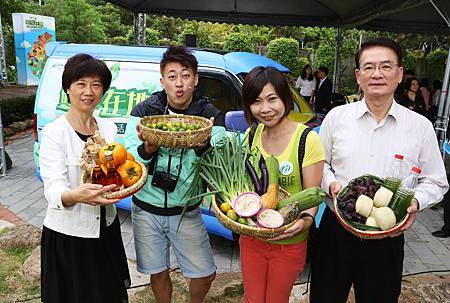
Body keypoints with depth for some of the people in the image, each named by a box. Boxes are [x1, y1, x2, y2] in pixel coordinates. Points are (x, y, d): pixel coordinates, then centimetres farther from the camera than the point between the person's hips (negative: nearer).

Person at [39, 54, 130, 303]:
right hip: (67, 235, -5)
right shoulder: (54, 132, -15)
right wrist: (76, 195, -46)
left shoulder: (109, 128, 2)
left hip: (106, 228, 5)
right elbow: (53, 190, -24)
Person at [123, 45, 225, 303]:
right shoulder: (144, 110, -7)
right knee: (158, 272, 17)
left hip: (186, 212, 0)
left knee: (206, 274, 10)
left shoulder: (210, 115, -8)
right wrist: (147, 149, -31)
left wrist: (203, 147, -36)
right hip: (147, 210, 1)